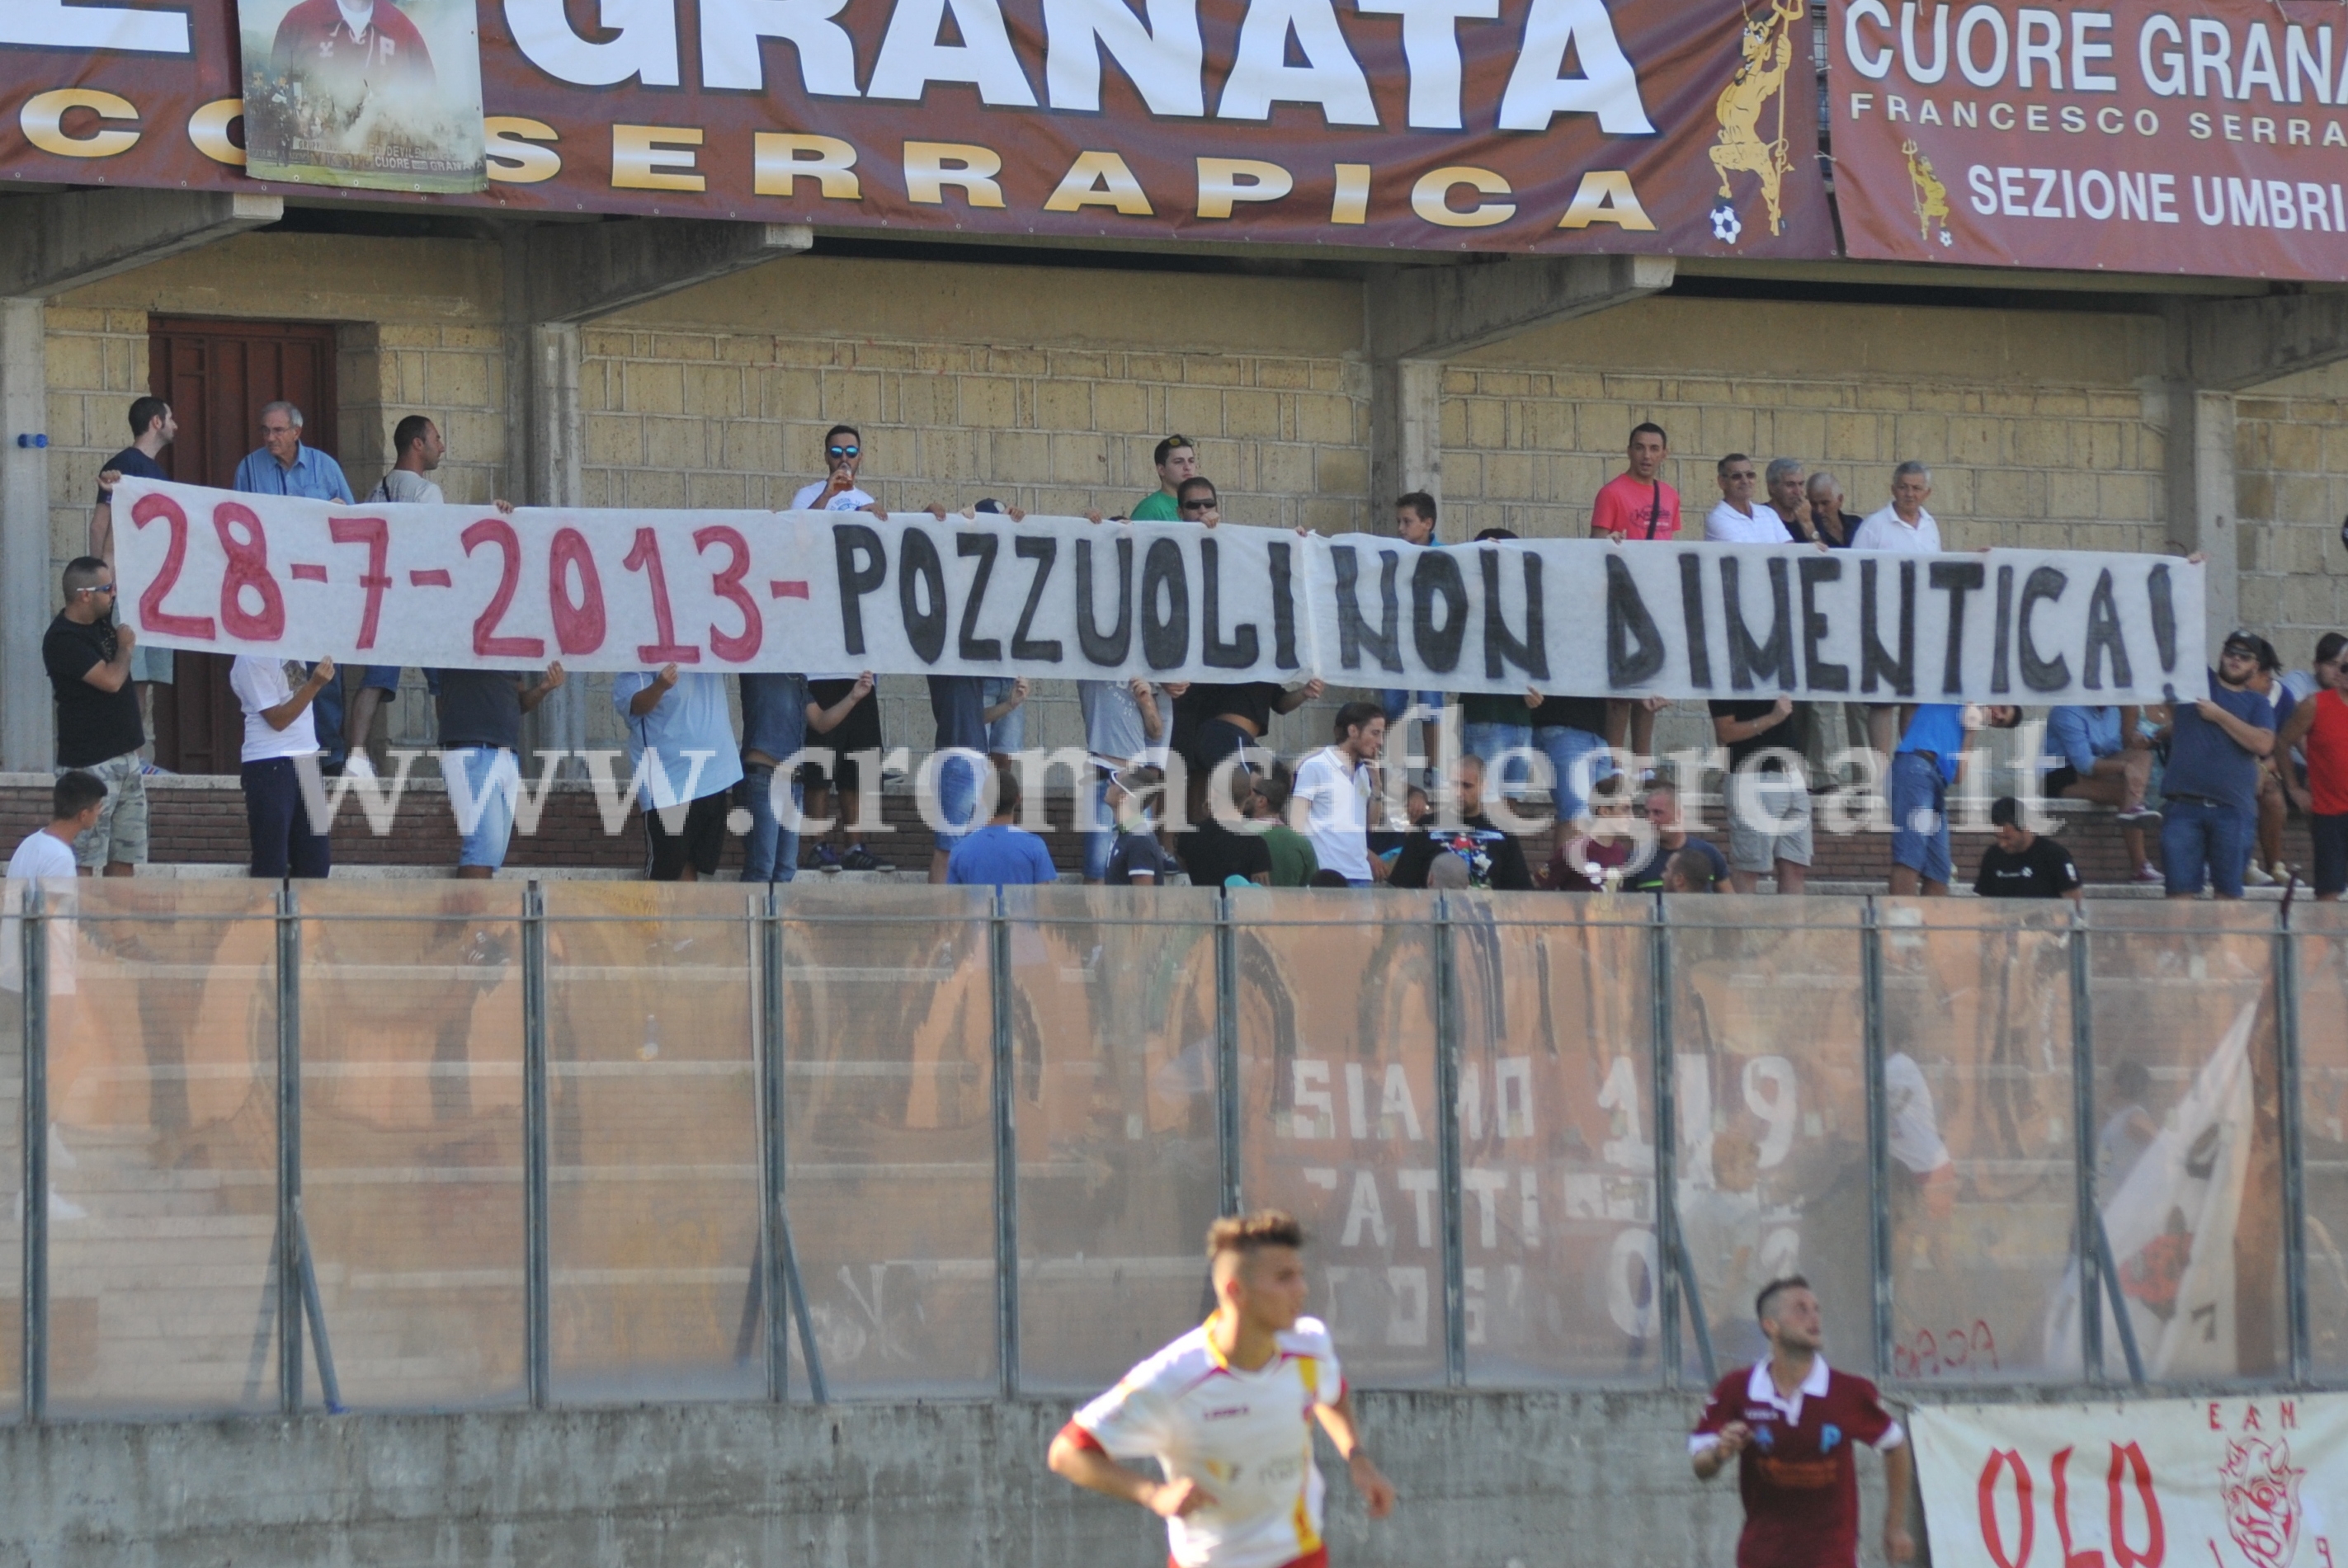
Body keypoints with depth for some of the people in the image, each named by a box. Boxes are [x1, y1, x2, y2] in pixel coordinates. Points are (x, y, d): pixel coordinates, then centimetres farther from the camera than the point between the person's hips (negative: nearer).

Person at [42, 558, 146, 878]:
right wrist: (126, 647, -3)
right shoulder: (63, 639, -16)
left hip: (126, 758, 9)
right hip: (90, 765, -9)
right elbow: (111, 679, -21)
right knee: (84, 862, -8)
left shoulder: (101, 619, 9)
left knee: (125, 855, 9)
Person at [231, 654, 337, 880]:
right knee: (271, 863, -4)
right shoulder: (250, 660, -13)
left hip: (306, 760, 8)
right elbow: (277, 719, -15)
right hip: (270, 766, -8)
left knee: (316, 861, 7)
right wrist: (315, 685, -23)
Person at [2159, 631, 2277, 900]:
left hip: (2232, 807, 0)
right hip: (2183, 804, 0)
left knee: (2228, 891, 0)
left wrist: (2219, 715, -3)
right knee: (2182, 888, -6)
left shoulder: (2257, 704, 14)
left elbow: (2262, 744, -4)